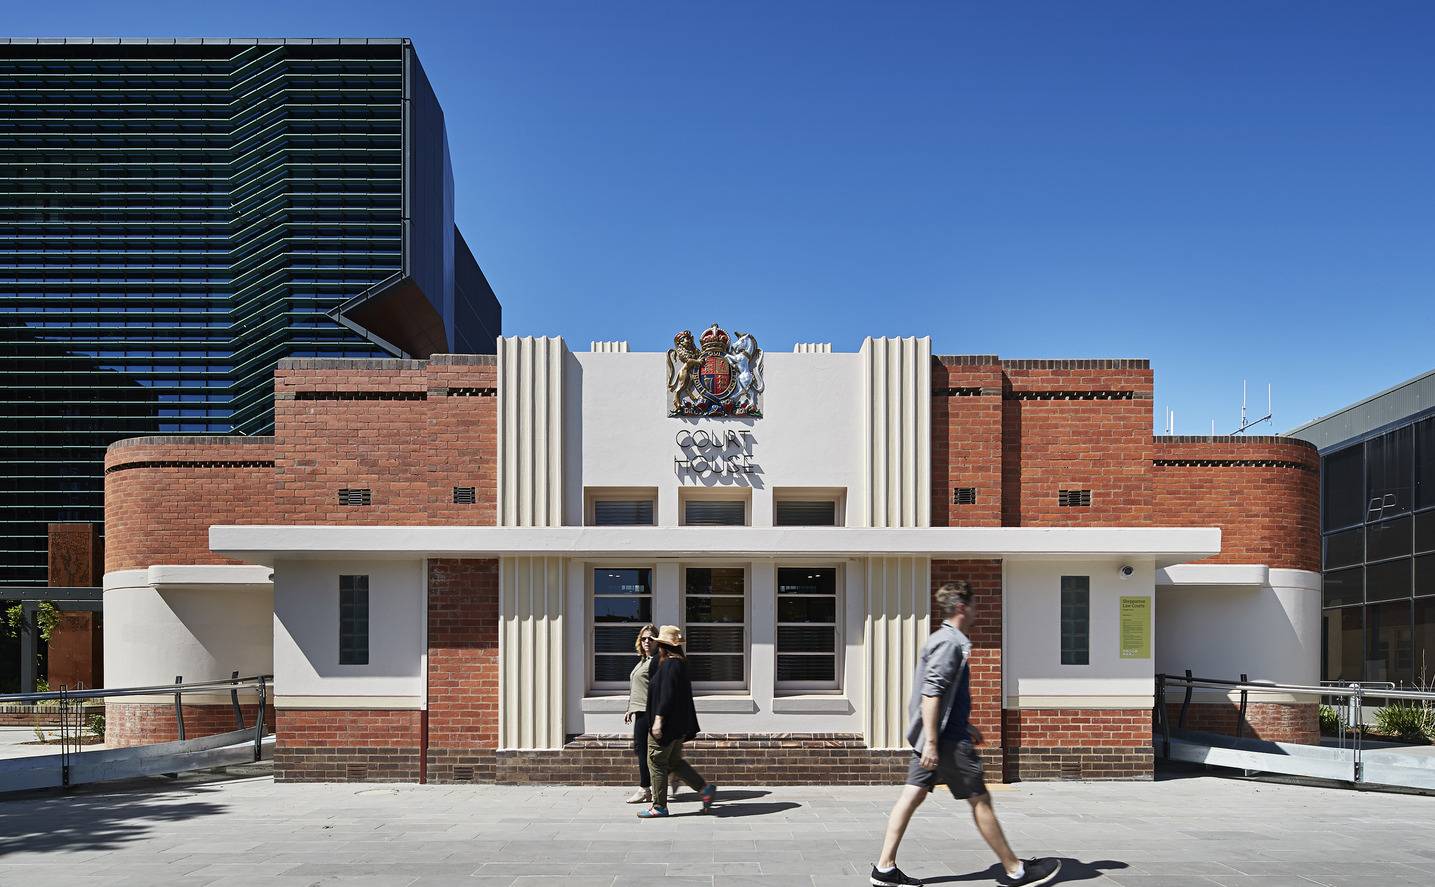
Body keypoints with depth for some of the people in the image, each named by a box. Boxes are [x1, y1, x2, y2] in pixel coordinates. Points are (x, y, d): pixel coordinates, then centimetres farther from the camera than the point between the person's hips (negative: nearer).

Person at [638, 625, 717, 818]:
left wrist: (658, 719, -23)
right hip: (678, 725, 10)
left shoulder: (669, 665, -18)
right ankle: (705, 788, 13)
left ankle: (659, 806, 7)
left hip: (667, 724, -10)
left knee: (656, 762, 1)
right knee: (674, 762, 17)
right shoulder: (680, 663, 12)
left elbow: (666, 695, -24)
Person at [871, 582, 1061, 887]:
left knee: (914, 794, 6)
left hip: (934, 735, 10)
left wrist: (965, 726, 30)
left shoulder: (942, 639, 17)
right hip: (947, 738, -10)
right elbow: (931, 694, -23)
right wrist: (931, 742, -26)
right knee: (980, 799, 0)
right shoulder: (950, 642, -16)